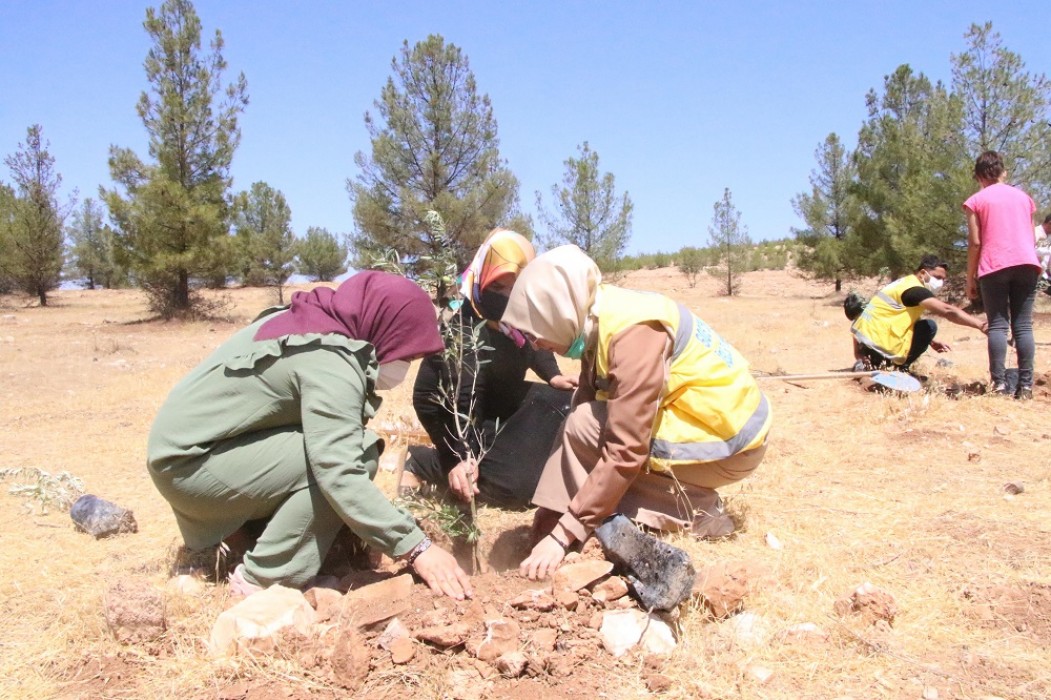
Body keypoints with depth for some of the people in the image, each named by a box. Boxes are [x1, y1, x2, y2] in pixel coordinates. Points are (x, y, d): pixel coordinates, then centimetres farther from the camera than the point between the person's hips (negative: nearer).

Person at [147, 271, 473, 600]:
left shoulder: (314, 324, 6)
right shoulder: (329, 361, -24)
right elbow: (340, 475, -32)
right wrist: (417, 549, -29)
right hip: (188, 463, -10)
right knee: (357, 455, -21)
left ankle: (239, 522, 12)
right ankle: (263, 580, -12)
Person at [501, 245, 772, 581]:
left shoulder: (634, 333, -27)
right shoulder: (597, 320, -1)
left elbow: (625, 451, -29)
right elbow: (586, 404, 0)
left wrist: (564, 534, -25)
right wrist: (554, 508, -4)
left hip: (729, 437, -9)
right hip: (697, 417, 9)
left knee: (584, 427, -16)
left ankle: (691, 514, -8)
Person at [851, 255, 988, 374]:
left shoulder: (905, 284, 18)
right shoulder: (913, 289, -13)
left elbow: (911, 322, 26)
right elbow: (947, 310, -24)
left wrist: (930, 341, 15)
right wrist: (980, 324, -28)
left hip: (867, 337, 10)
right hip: (877, 343, -10)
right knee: (929, 326, -9)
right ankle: (900, 368, -2)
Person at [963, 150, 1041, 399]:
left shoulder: (976, 200, 7)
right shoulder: (1023, 196, 20)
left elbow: (975, 243, 0)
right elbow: (1031, 237, 21)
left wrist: (970, 279, 5)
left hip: (994, 266, -3)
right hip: (1027, 263, 3)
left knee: (998, 324, -3)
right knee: (1023, 325, 2)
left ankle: (999, 382, -13)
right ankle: (1025, 385, -4)